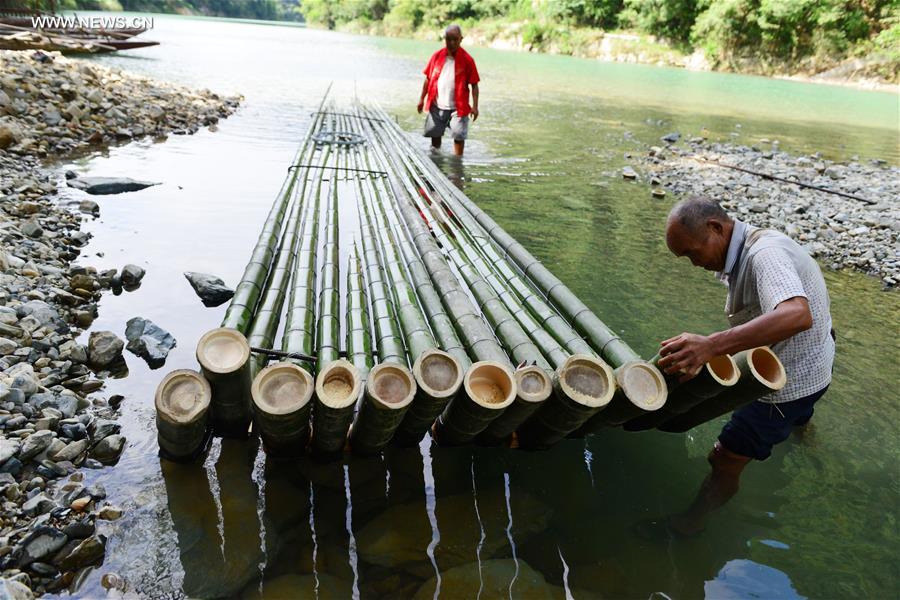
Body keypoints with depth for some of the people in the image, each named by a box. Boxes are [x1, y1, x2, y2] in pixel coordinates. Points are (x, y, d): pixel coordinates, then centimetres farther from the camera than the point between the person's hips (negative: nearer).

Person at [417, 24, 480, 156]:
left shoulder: (467, 59, -8)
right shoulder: (437, 56, 1)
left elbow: (474, 84, -7)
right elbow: (428, 78, 8)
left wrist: (474, 106, -14)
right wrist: (422, 99, 5)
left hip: (458, 107, -3)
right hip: (437, 106, 4)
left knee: (459, 136, -4)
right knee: (435, 134, 15)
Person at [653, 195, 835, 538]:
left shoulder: (764, 255, -33)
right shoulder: (747, 249, -1)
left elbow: (796, 315, -50)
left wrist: (710, 346, -59)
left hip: (793, 378, -10)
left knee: (725, 461, -1)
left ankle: (694, 521, 20)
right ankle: (799, 415, 76)